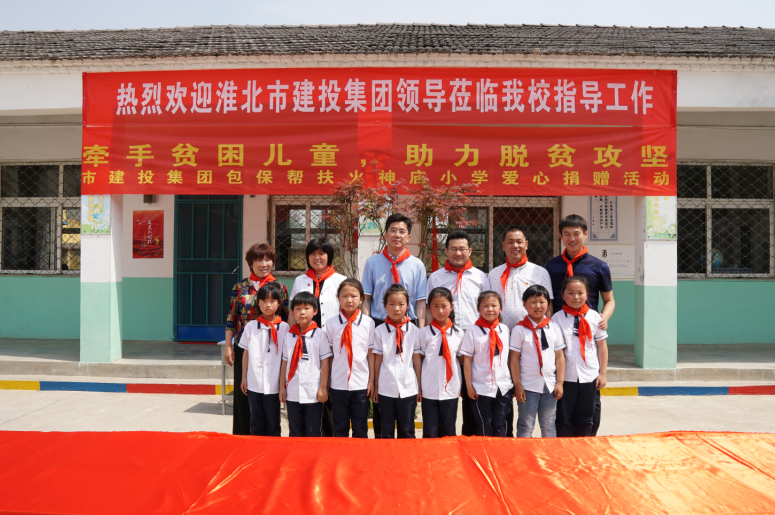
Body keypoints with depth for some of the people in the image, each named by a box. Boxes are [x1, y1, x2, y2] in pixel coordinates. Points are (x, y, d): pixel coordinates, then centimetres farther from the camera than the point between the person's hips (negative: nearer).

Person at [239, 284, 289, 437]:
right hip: (254, 384, 2)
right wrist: (243, 378, 10)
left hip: (273, 385, -2)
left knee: (273, 426, 6)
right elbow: (246, 353, 10)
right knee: (256, 425, 11)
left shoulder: (284, 328, -2)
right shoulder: (250, 326, 4)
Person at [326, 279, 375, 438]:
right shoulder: (331, 324, 1)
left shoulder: (368, 323, -1)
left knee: (360, 430, 10)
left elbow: (371, 353, 3)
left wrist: (371, 380, 2)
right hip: (338, 383, 0)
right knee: (339, 429, 11)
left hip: (361, 383, 0)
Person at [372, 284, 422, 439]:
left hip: (408, 389, 0)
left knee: (407, 431, 9)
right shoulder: (380, 331, 0)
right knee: (386, 431, 10)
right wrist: (375, 386, 5)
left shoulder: (414, 331, 1)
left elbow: (417, 361, 4)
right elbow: (377, 360, 3)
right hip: (386, 388, 0)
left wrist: (419, 387, 4)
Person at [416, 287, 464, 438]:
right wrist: (418, 386, -1)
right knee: (430, 432, 3)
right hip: (429, 390, -1)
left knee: (449, 431, 9)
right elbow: (417, 360, 1)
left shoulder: (458, 333, 4)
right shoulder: (424, 333, -1)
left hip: (450, 390, 1)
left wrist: (462, 386, 7)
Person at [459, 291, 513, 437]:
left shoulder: (504, 329, 5)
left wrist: (514, 382, 8)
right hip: (482, 388, -3)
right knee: (485, 426, 8)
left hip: (504, 386, 3)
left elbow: (508, 357, 10)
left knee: (500, 425, 11)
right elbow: (467, 360, -5)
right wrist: (469, 386, -7)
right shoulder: (472, 331, -6)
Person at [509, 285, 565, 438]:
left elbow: (559, 357, 6)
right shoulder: (520, 330, -7)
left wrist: (560, 382, 2)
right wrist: (517, 385, -8)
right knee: (526, 427, 6)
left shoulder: (553, 328, 4)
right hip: (528, 386, -3)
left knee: (548, 425, 15)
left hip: (549, 385, 3)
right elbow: (514, 358, -6)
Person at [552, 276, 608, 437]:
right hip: (565, 376, -1)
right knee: (564, 419, 6)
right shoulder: (557, 318, -3)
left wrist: (602, 373, 5)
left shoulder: (594, 317, 2)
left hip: (589, 376, 2)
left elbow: (602, 346, 7)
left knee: (585, 420, 12)